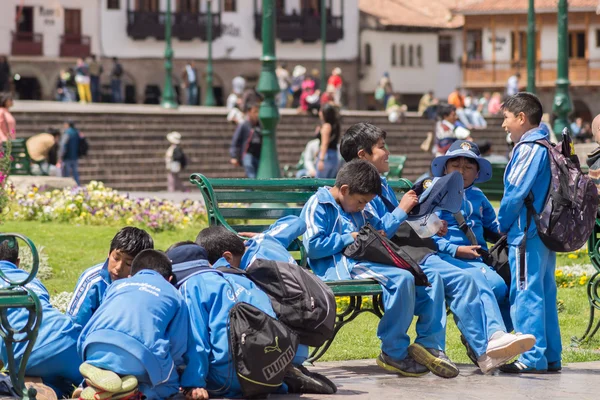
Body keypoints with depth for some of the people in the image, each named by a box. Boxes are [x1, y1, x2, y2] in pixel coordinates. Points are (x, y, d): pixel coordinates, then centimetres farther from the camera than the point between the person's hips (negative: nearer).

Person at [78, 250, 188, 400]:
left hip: (96, 350, 4)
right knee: (167, 388, 21)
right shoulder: (174, 295, 26)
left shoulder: (117, 285, 35)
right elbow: (177, 348, 18)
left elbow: (88, 329, 34)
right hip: (141, 357, -4)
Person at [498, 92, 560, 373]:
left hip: (527, 234, -10)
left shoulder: (529, 148, -13)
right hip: (547, 231, 10)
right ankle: (550, 356, 16)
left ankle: (533, 358, -9)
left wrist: (503, 224, -2)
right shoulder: (548, 147, 15)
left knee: (526, 293, -8)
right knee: (545, 293, 12)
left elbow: (516, 191, -17)